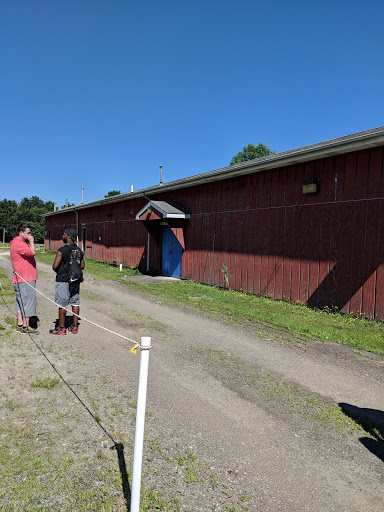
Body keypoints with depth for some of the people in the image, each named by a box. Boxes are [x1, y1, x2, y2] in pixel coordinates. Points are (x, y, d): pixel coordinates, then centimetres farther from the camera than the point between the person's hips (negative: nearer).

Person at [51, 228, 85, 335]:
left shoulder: (62, 251, -15)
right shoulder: (79, 251, 5)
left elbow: (55, 266, -19)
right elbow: (82, 266, 9)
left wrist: (58, 271, 2)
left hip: (63, 280, -6)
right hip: (75, 280, 6)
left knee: (62, 304, 2)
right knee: (75, 302, 11)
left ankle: (61, 328, 10)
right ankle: (74, 327, 17)